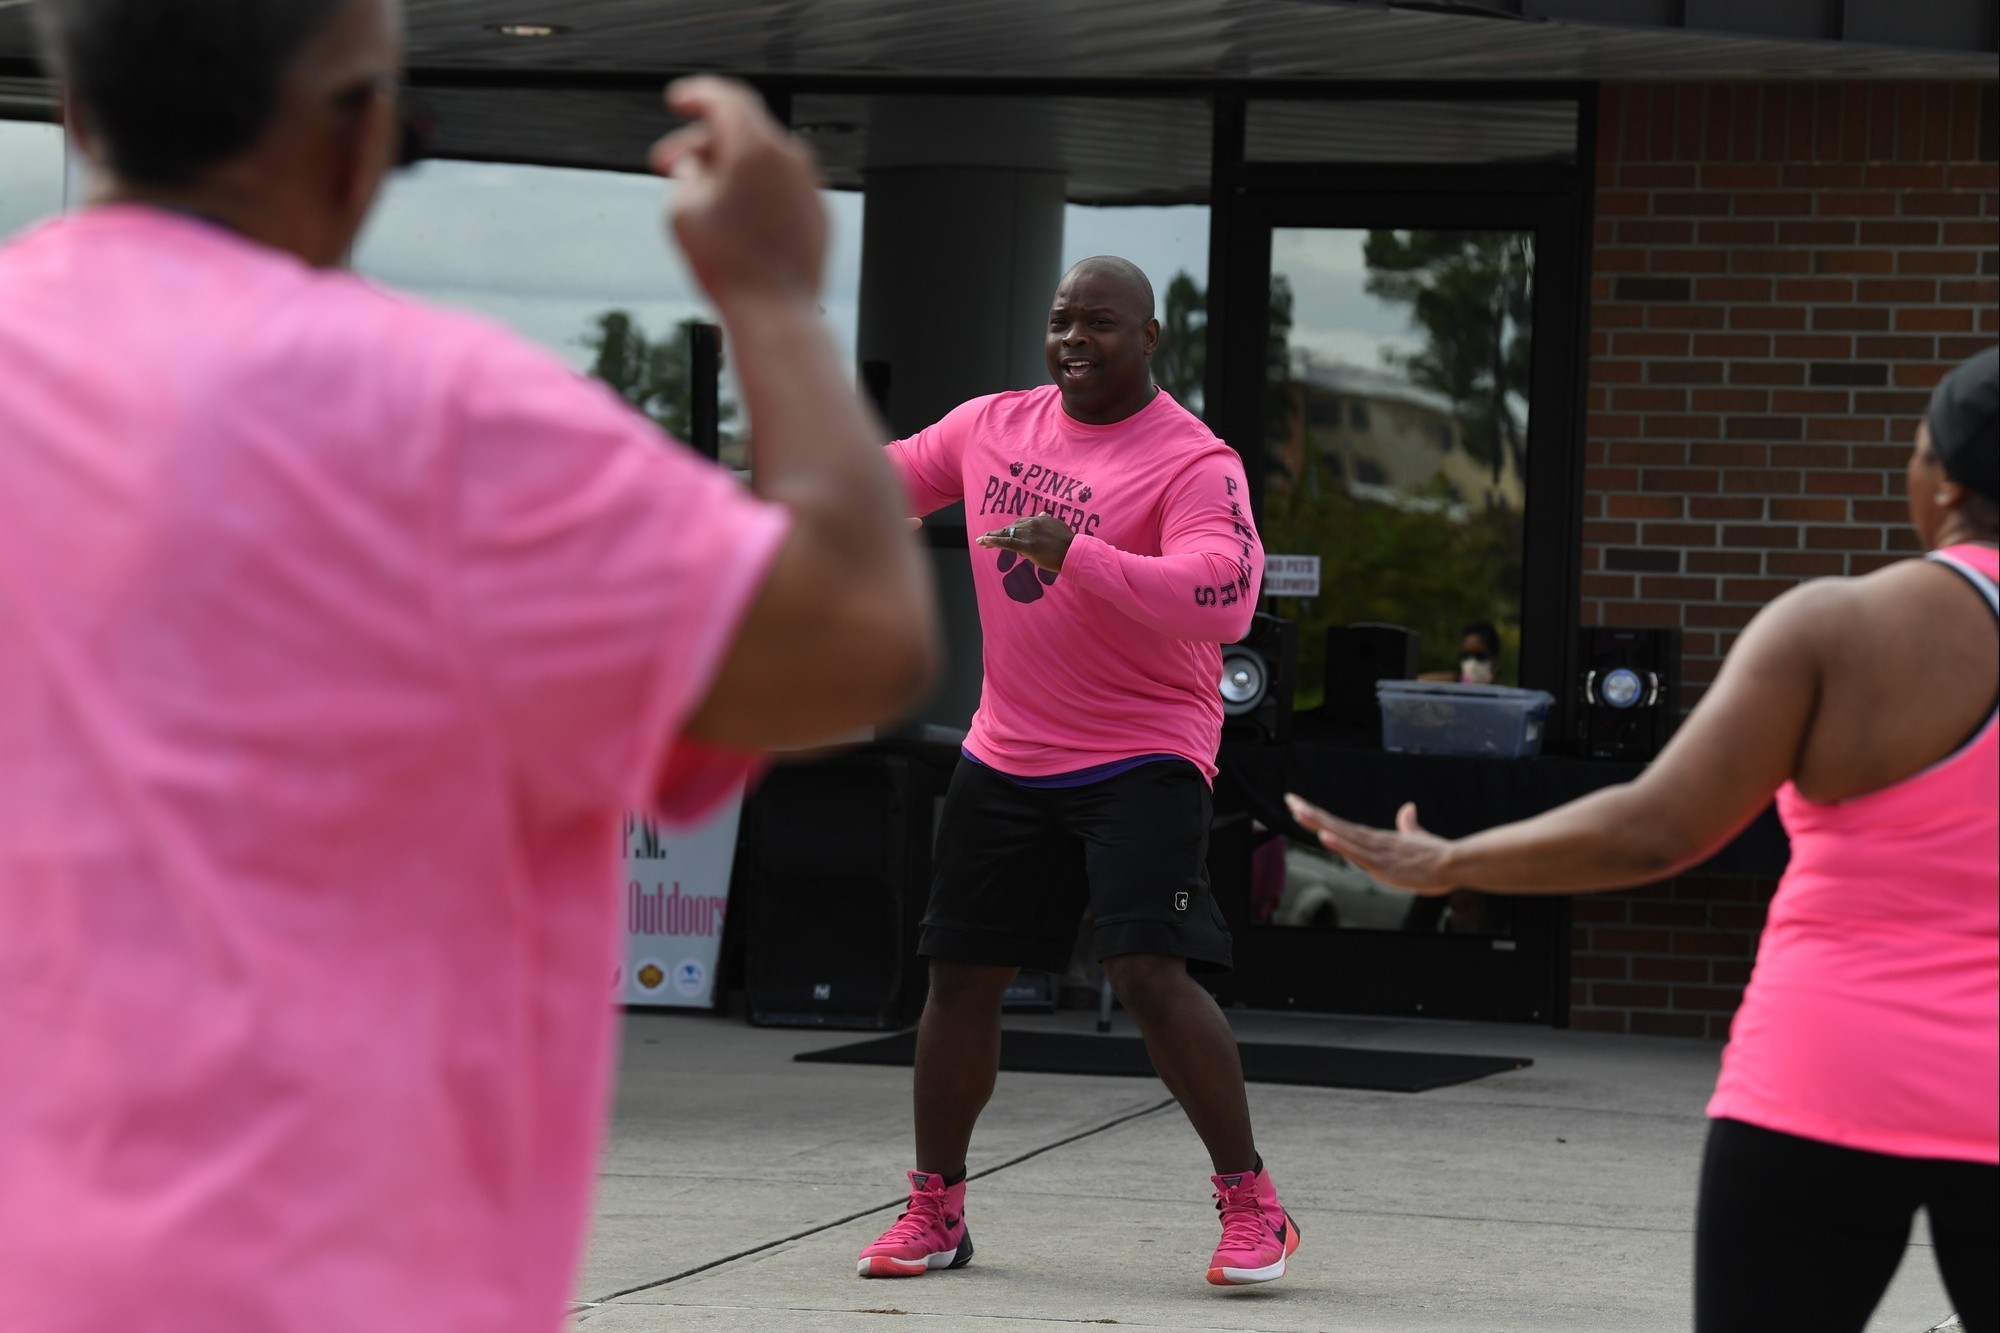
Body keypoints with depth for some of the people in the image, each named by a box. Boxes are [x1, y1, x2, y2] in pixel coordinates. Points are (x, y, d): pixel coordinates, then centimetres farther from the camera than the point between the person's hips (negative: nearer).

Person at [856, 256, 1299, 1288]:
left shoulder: (1193, 462, -13)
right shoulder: (992, 426, 7)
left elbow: (1222, 598, -30)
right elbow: (889, 478, 24)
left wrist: (1077, 555, -38)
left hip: (1141, 759, -6)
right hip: (1006, 757, 6)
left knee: (1151, 974, -19)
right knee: (961, 976, 8)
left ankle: (1251, 1208, -6)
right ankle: (935, 1209, 23)